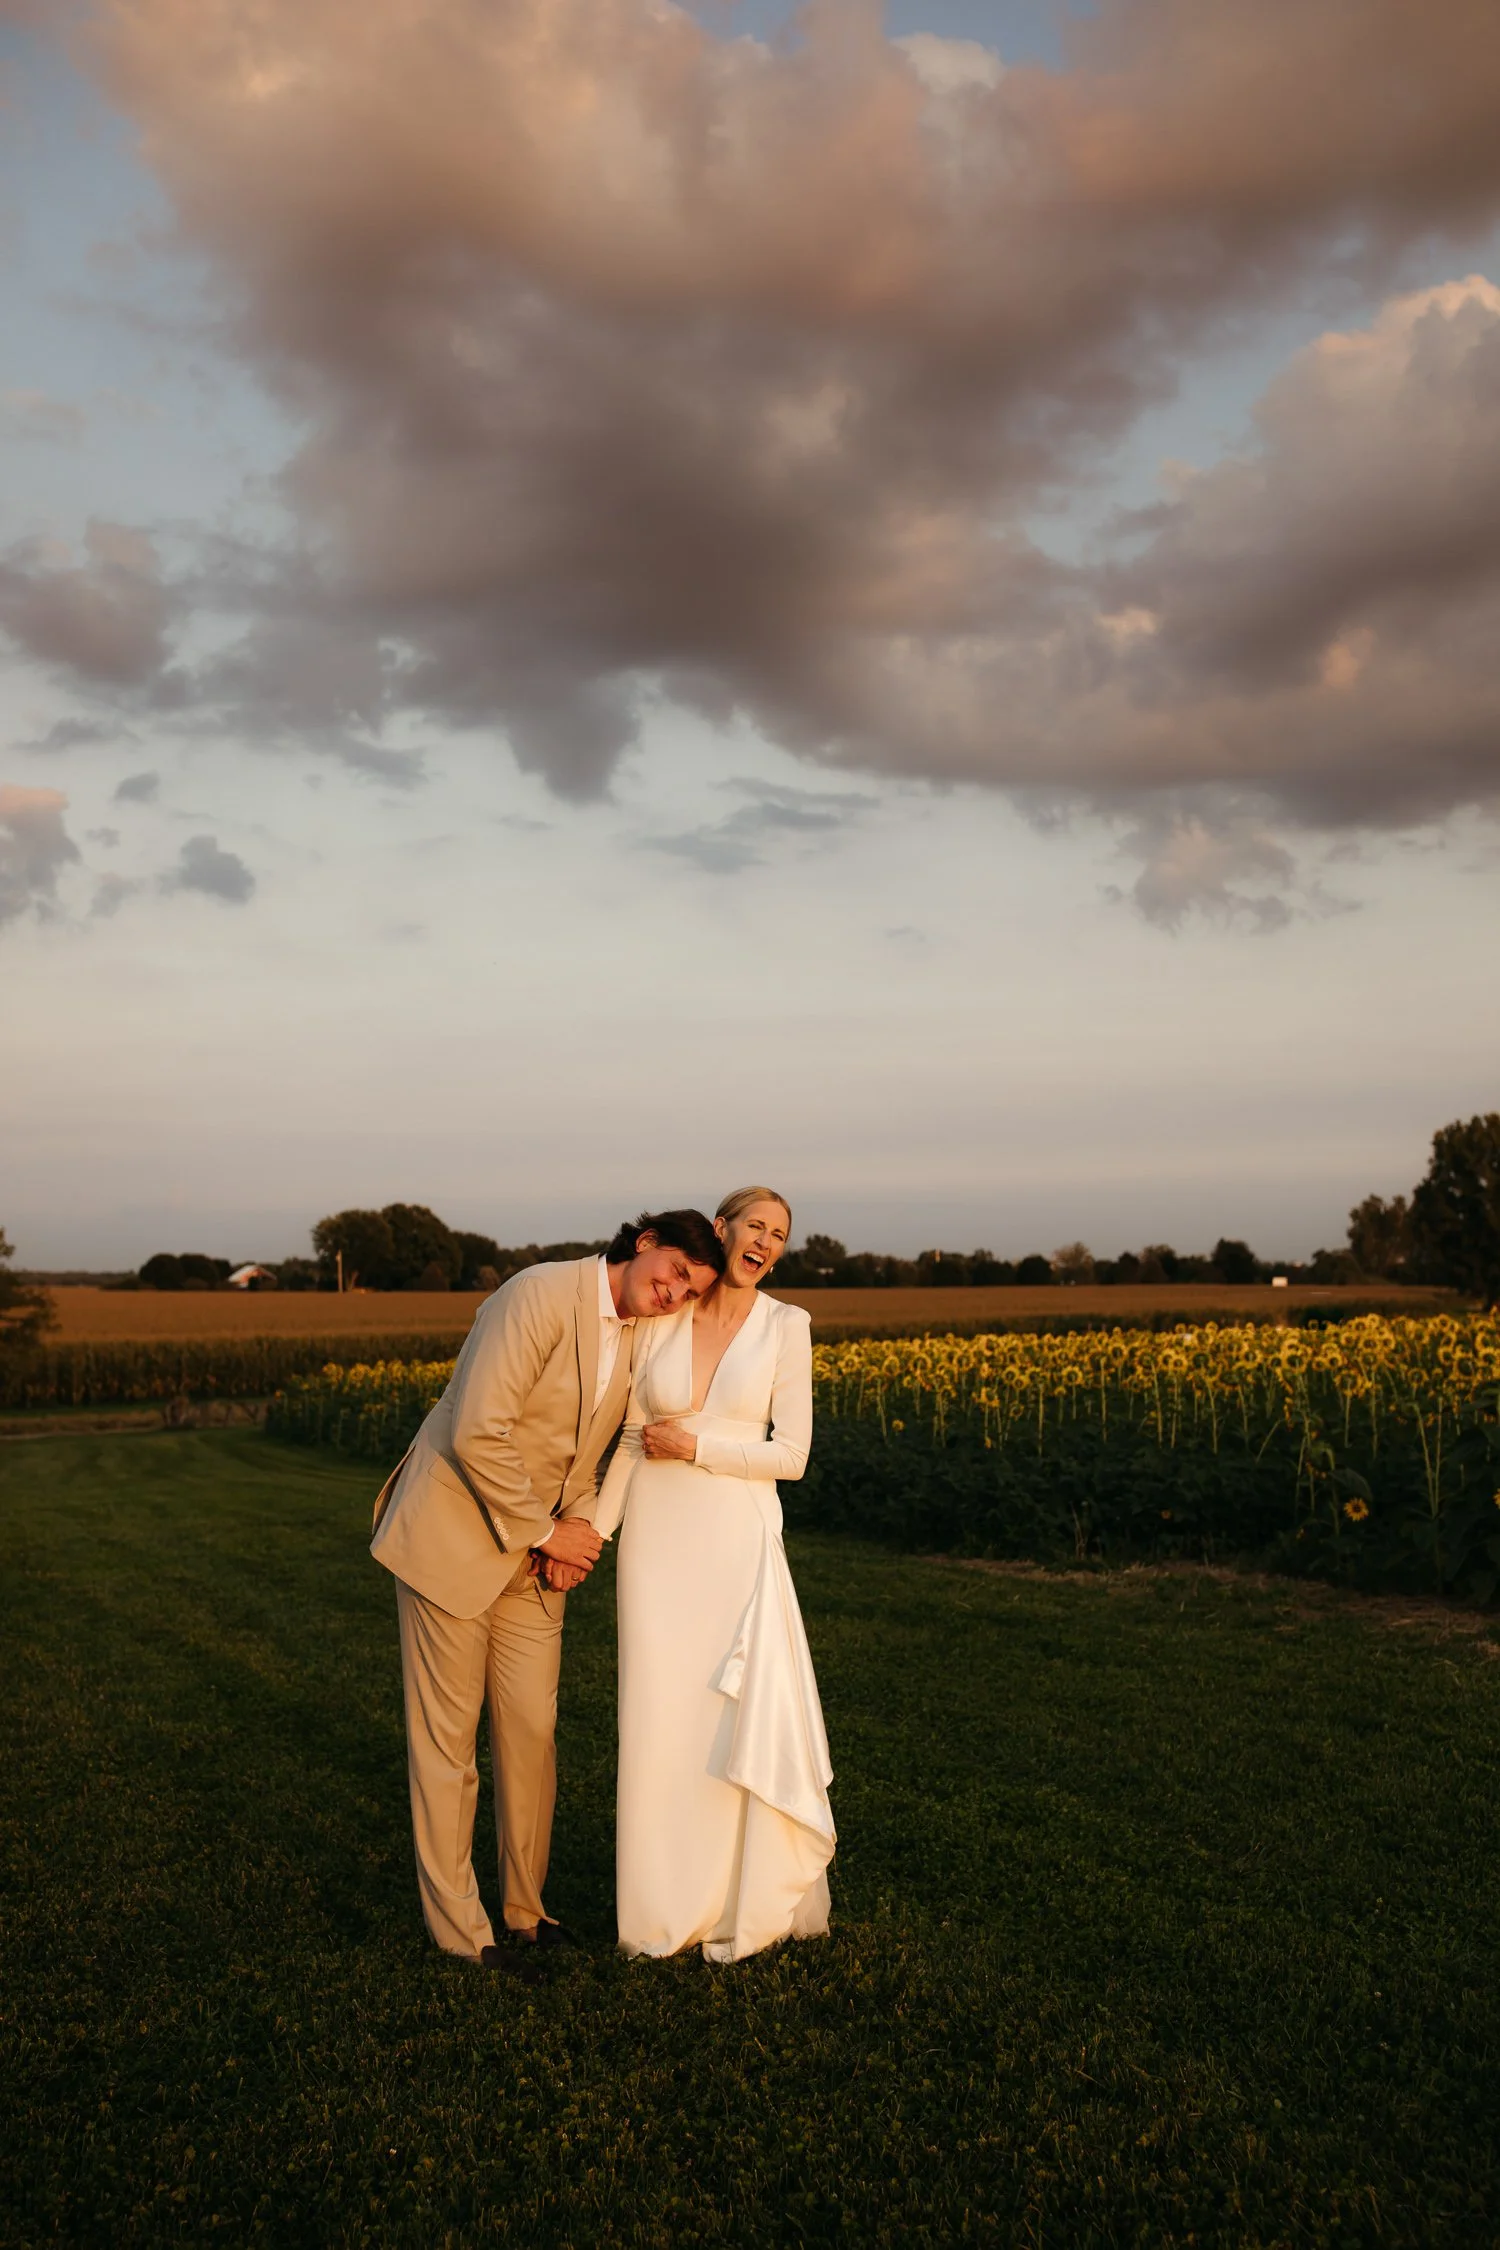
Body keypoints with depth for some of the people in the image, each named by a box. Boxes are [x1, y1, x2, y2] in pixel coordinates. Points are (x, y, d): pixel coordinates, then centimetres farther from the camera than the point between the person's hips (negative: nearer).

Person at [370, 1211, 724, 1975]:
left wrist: (578, 1530, -4)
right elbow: (478, 1435, -27)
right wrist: (546, 1532, -16)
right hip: (452, 1535, -7)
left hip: (534, 1550, 7)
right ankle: (457, 1929, 17)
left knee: (533, 1731, 10)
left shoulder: (637, 1338, 3)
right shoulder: (542, 1294, -23)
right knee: (447, 1735, 4)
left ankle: (524, 1907, 27)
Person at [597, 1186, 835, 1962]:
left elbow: (790, 1454, -6)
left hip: (738, 1541, -2)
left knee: (752, 1716, -5)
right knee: (662, 1714, 6)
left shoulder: (786, 1326, -3)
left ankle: (751, 1898, 16)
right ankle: (668, 1903, 22)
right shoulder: (659, 1316, 3)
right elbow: (633, 1440, 7)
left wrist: (695, 1446, -13)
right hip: (658, 1541, 2)